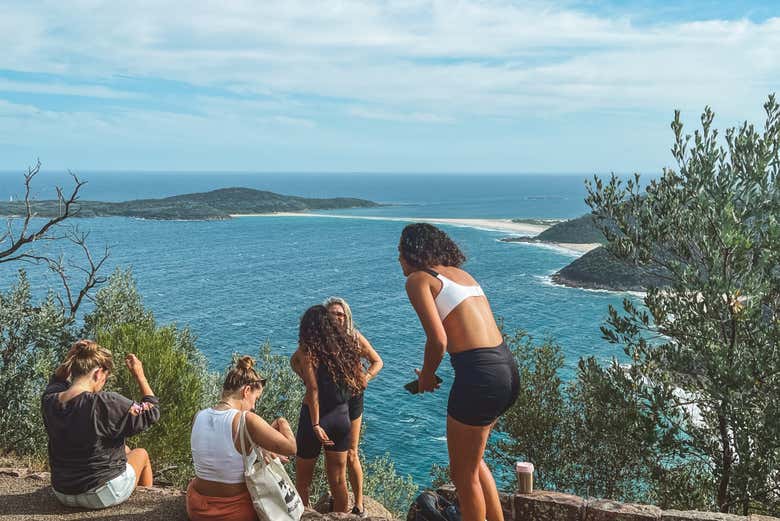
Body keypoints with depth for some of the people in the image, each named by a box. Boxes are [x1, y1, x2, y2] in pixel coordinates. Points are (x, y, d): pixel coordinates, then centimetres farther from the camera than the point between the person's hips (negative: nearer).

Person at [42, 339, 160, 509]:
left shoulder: (49, 400, -11)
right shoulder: (106, 403, -30)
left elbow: (58, 379, 15)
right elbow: (151, 413, -16)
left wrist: (74, 356, 0)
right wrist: (139, 376, -9)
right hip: (104, 495, -6)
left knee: (124, 449, 32)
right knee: (141, 454, 26)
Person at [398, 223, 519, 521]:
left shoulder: (418, 279, -3)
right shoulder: (461, 273, 19)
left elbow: (438, 340, -14)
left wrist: (426, 376, 4)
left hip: (480, 376, -8)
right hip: (508, 370, 8)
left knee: (463, 473, 12)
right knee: (472, 460, 27)